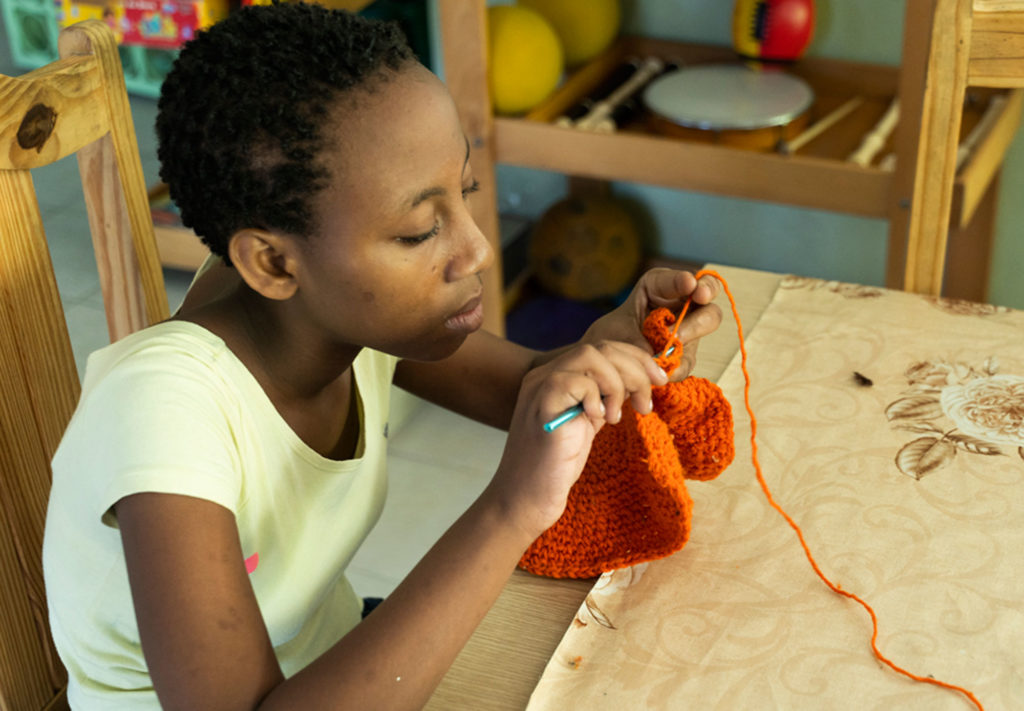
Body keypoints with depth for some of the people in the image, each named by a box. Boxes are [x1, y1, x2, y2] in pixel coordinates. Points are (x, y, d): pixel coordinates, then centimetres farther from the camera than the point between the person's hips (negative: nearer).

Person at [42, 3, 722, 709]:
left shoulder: (354, 303, -15)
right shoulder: (166, 405, -32)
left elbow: (530, 388, 1)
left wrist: (609, 345, -20)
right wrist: (511, 510, -43)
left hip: (335, 654, 5)